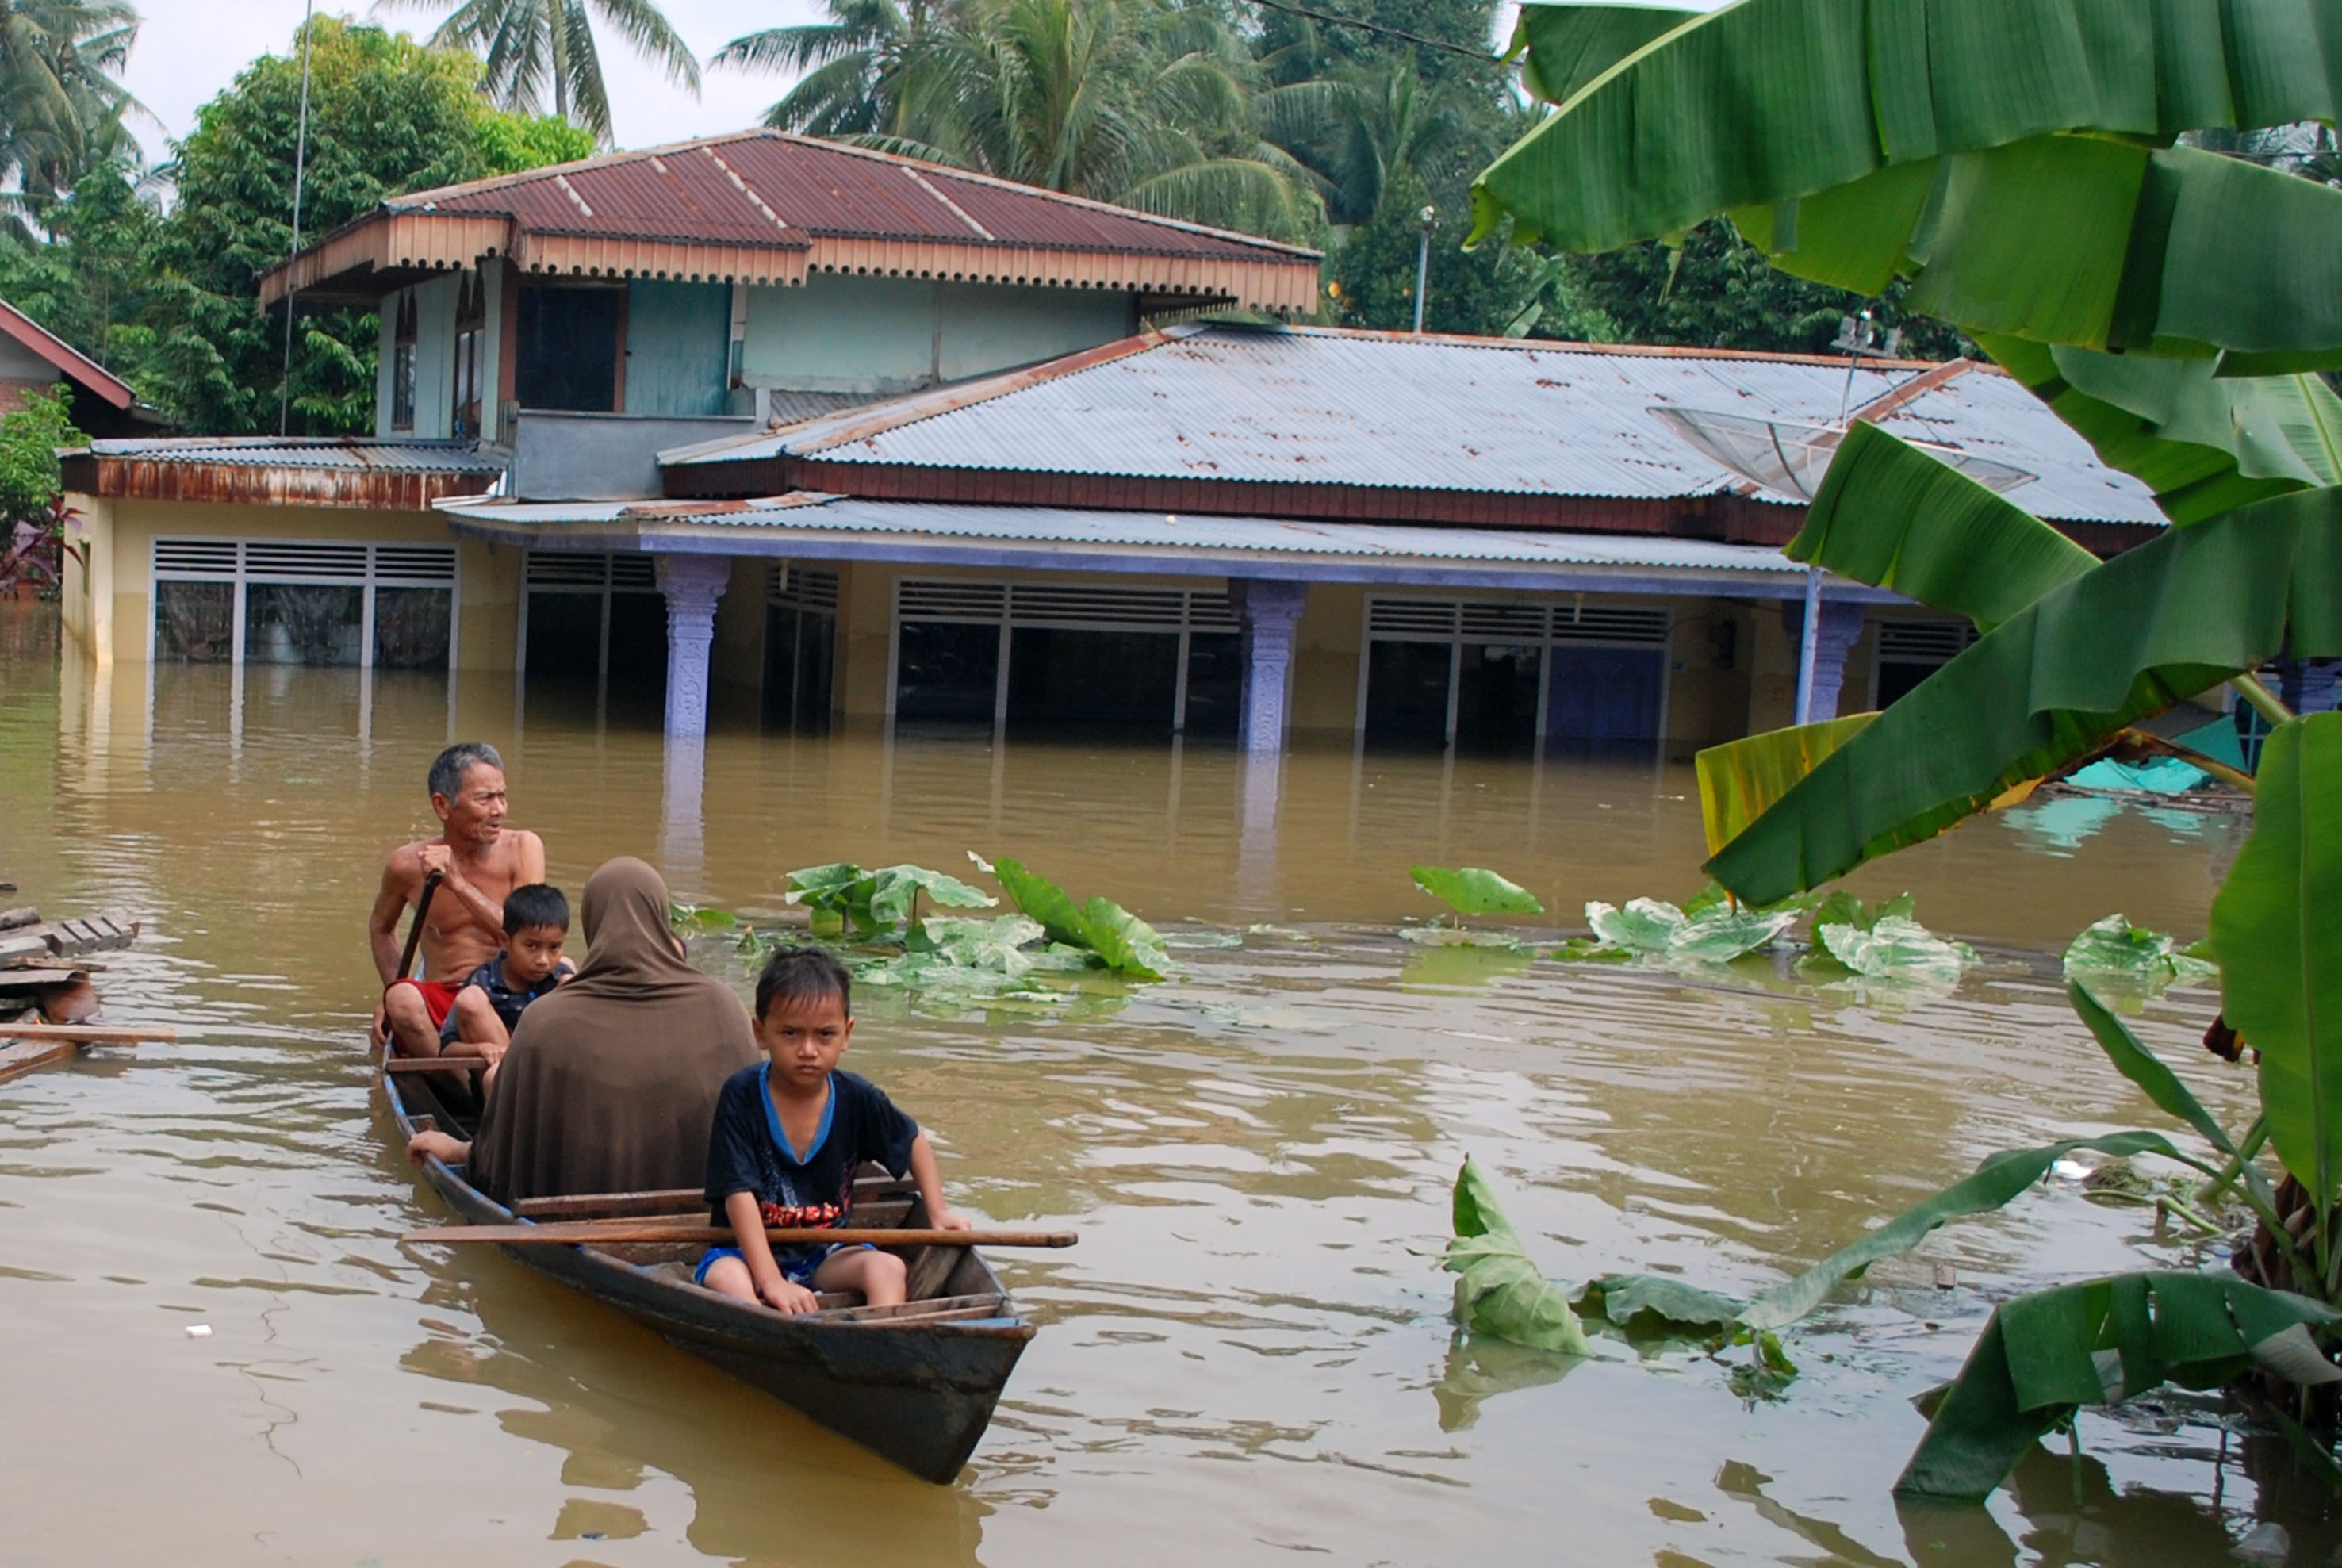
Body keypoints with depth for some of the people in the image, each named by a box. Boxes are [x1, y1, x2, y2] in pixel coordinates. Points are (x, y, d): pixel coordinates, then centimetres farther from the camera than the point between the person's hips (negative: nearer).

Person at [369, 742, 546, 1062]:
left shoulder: (523, 848, -2)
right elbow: (381, 926, 23)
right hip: (440, 1006, 0)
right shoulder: (407, 864, 1)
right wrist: (393, 995, 7)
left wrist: (457, 883, -18)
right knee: (403, 999, -34)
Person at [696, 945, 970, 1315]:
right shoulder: (741, 1096, -15)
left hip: (823, 1256, 3)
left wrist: (939, 1212, 6)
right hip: (747, 1252, -3)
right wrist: (770, 1281, -29)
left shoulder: (856, 1098, -5)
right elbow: (739, 1194, -21)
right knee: (723, 1277, -34)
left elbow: (914, 1141, 16)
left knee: (887, 1267, -23)